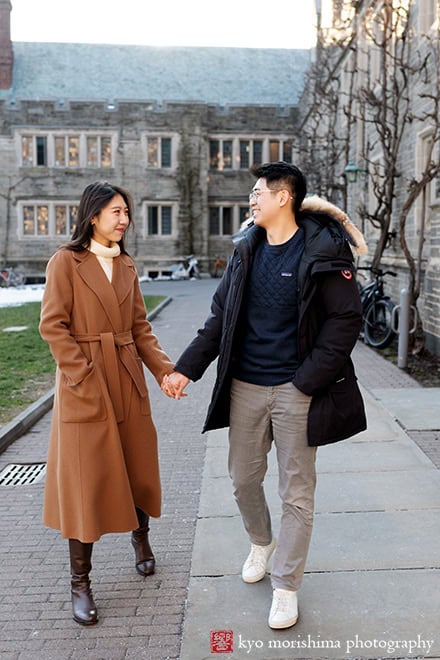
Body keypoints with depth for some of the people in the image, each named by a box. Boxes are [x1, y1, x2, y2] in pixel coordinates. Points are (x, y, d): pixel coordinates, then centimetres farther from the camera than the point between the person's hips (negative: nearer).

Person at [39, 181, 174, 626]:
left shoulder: (126, 265, 11)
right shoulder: (66, 260, -6)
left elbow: (140, 327, 10)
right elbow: (53, 325, -11)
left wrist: (165, 369, -3)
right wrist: (85, 376, -17)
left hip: (128, 380, 5)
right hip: (83, 385, -5)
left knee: (136, 465, 14)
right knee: (86, 479, 0)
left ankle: (140, 535, 42)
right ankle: (80, 583, 15)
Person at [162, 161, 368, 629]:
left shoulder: (323, 250, -10)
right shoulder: (246, 248, 6)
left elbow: (345, 319, -11)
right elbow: (221, 315, 7)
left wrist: (307, 382, -15)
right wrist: (187, 367, 0)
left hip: (296, 390, -5)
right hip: (245, 386, 5)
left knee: (296, 492, 6)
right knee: (243, 479, 16)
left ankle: (286, 586, 24)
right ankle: (261, 542, 46)